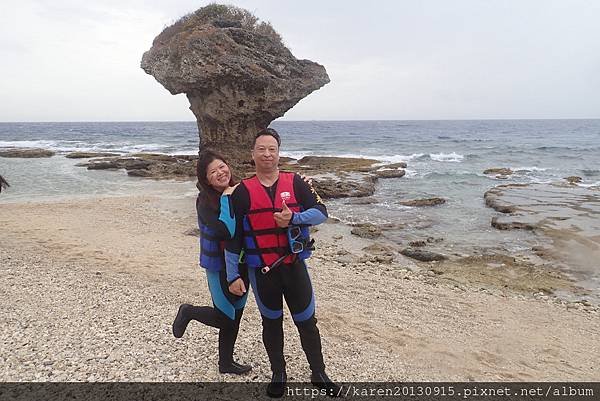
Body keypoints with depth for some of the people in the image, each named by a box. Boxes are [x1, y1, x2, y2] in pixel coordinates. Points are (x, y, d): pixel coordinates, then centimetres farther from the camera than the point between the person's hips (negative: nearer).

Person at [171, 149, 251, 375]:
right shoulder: (205, 202, -18)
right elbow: (225, 231, -32)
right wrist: (227, 199, -26)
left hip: (242, 263, 6)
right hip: (220, 266, -6)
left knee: (235, 316, 17)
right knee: (226, 318, 5)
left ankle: (226, 362, 36)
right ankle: (188, 312, 31)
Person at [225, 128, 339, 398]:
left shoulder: (295, 183, -1)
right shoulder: (242, 191, -4)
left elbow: (321, 212, -4)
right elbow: (233, 237, -3)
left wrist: (293, 218, -23)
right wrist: (233, 276, -4)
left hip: (294, 266, 1)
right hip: (262, 271, 0)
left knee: (306, 321, 10)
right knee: (271, 323, 16)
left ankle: (319, 374, 30)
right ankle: (278, 374, 35)